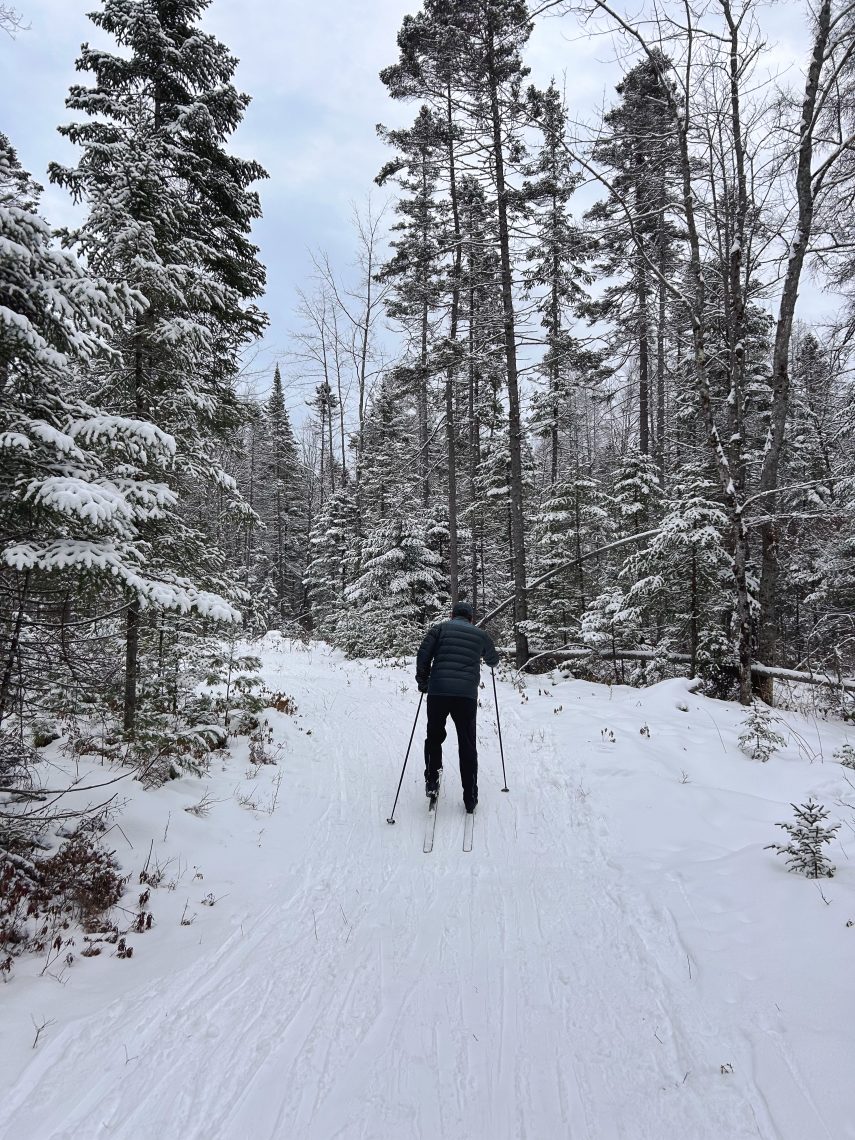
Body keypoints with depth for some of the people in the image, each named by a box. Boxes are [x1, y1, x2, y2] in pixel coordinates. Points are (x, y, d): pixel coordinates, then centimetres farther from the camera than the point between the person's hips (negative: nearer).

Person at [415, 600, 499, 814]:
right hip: (467, 695, 1)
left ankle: (432, 780, 15)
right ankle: (470, 798, 12)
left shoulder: (440, 628, 10)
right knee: (467, 745, 9)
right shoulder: (481, 635, 15)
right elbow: (493, 660, 30)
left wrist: (422, 682, 13)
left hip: (437, 692, 0)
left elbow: (423, 654, 0)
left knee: (434, 736, 20)